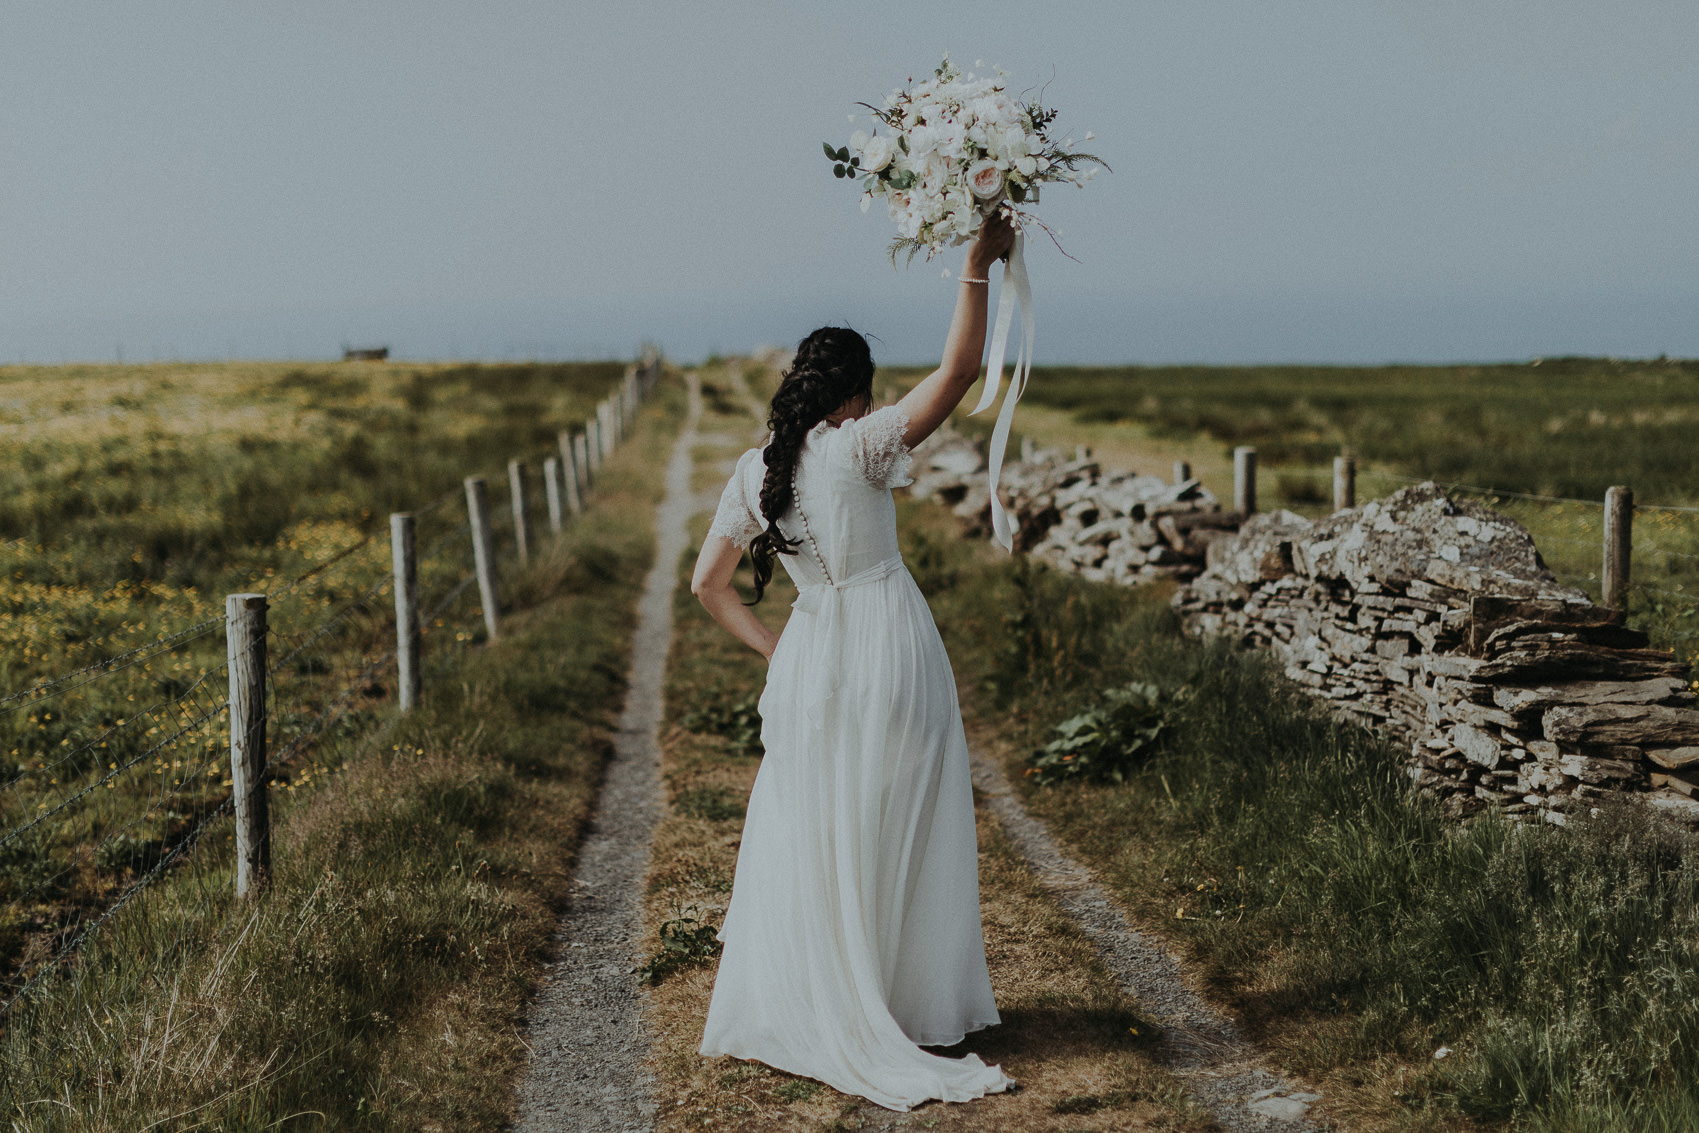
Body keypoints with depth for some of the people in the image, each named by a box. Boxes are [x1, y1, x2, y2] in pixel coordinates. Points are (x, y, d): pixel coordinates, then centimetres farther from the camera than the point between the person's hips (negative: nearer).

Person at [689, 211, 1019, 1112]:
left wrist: (772, 650, 10)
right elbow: (958, 371, -17)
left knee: (807, 831, 14)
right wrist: (977, 268, -13)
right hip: (887, 646, -4)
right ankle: (908, 1003, 16)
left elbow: (707, 584, 6)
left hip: (810, 658, 4)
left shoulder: (754, 472, 4)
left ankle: (792, 998, 20)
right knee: (894, 831, 7)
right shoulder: (859, 446, -12)